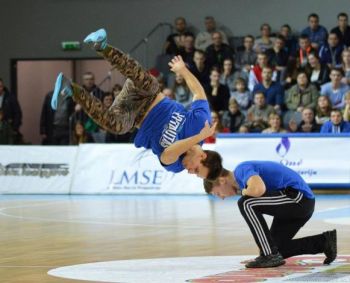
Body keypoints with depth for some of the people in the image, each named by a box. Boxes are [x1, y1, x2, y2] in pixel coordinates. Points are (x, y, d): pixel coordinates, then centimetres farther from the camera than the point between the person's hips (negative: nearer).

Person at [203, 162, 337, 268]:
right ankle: (324, 242, 14)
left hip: (298, 197, -11)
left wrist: (244, 192, -9)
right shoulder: (245, 178, 21)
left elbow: (259, 189, -32)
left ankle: (270, 255, -15)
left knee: (246, 203, -18)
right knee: (276, 247, 12)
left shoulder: (242, 170, -10)